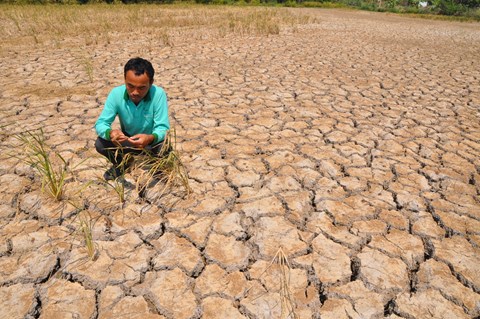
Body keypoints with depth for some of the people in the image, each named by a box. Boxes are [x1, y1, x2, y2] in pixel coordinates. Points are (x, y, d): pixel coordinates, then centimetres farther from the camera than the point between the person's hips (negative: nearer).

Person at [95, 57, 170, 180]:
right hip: (126, 140, 3)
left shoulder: (158, 94, -28)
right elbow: (100, 123, -21)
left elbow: (163, 127, -30)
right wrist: (110, 133, -46)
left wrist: (150, 138, -53)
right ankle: (120, 164, 10)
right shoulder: (116, 94, -22)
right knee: (100, 144, -22)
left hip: (151, 141, -2)